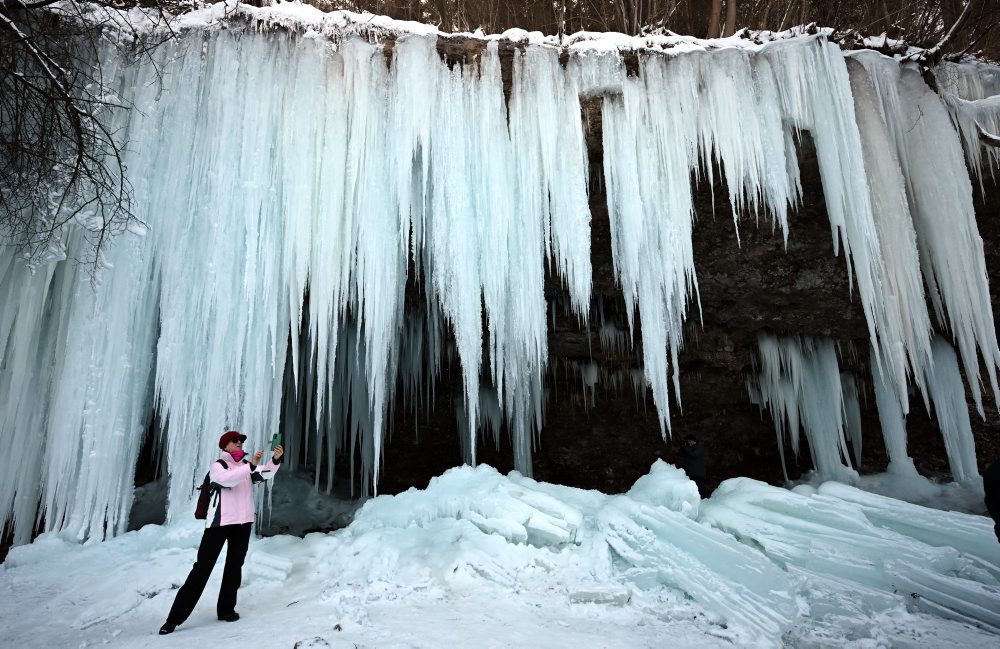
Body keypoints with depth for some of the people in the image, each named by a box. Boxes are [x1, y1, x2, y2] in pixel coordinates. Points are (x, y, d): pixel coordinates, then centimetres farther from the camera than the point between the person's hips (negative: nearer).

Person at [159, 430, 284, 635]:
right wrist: (251, 466, -35)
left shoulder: (246, 465, 10)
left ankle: (226, 609, 20)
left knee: (235, 565, 9)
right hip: (220, 521, -5)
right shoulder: (218, 465, -3)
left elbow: (263, 475, -8)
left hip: (243, 521, 5)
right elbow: (227, 479, -25)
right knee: (203, 566, -4)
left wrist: (275, 460, -28)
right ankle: (175, 617, 2)